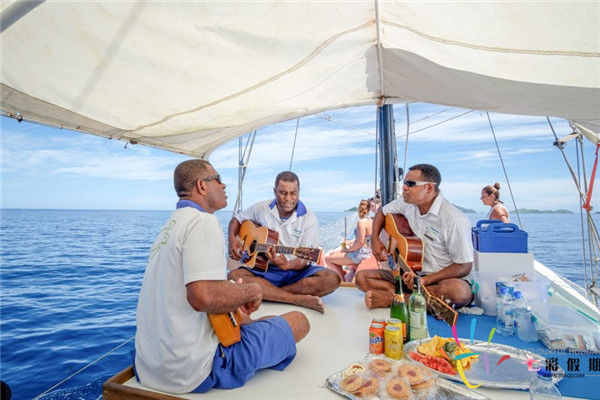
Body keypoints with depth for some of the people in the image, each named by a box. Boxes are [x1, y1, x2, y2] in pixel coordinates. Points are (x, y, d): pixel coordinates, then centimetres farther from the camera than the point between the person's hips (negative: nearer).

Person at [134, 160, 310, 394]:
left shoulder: (170, 225, 13)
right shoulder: (203, 221, -18)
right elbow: (204, 297, -32)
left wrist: (231, 295, 14)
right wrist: (250, 291, -14)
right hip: (194, 371, -10)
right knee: (299, 322, -1)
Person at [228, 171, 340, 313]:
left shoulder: (309, 218, -6)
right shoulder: (261, 208, 2)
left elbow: (304, 260, -9)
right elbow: (237, 219, 18)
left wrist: (287, 265, -30)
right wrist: (232, 239, -3)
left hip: (296, 271, -1)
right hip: (264, 269, 2)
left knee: (332, 279, -28)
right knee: (234, 275, -28)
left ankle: (268, 293, -23)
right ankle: (300, 299, -29)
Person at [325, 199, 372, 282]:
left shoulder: (361, 222, -19)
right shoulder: (371, 221, 10)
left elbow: (360, 242, -26)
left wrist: (348, 250, -13)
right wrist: (349, 242, 15)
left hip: (360, 254, -10)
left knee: (328, 259, -7)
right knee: (332, 253, 23)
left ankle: (343, 280, 2)